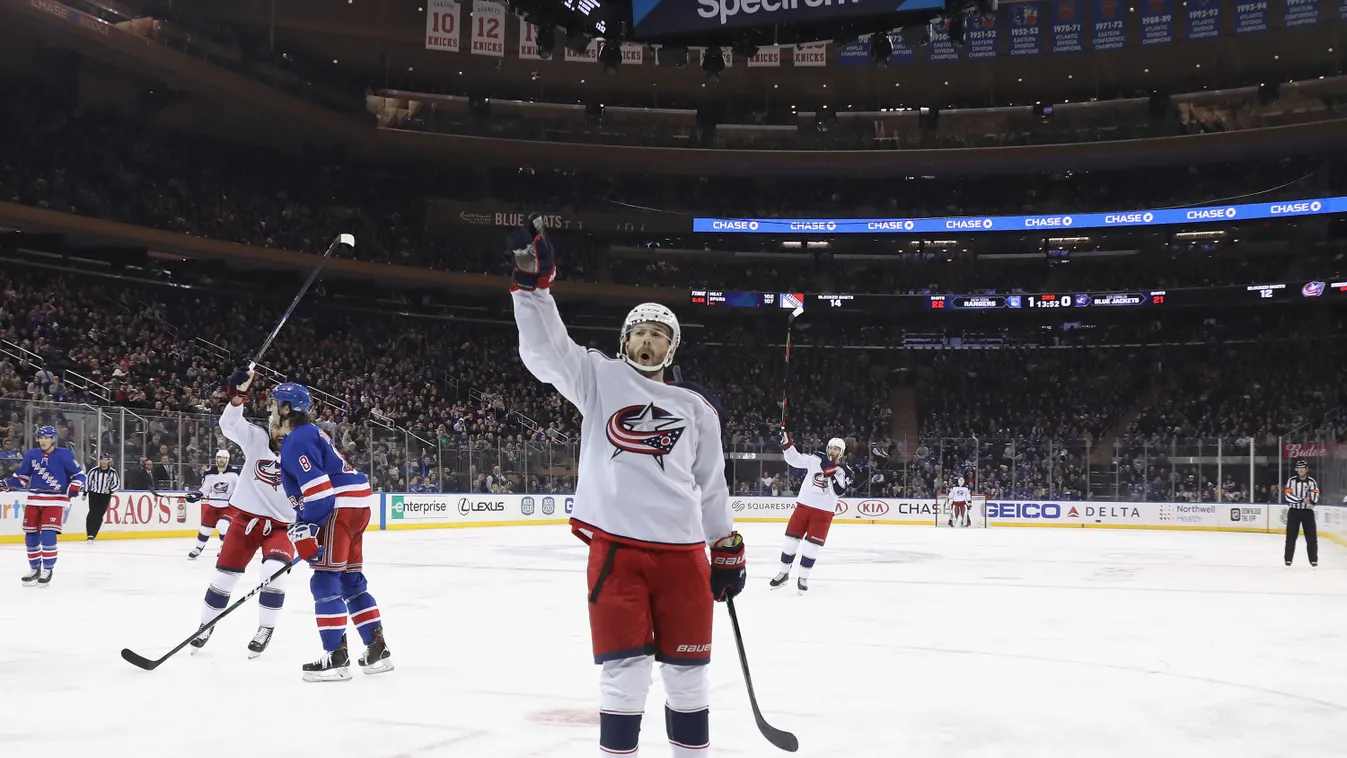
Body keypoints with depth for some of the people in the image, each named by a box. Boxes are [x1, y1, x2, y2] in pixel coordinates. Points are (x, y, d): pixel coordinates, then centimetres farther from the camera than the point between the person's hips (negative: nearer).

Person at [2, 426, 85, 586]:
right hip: (34, 500, 5)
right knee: (30, 536, 7)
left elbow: (79, 474, -1)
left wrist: (74, 488, -17)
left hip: (56, 500, -5)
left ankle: (47, 570, -3)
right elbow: (22, 477, 14)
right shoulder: (31, 455, 6)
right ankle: (34, 570, 24)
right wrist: (6, 484, -1)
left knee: (48, 536, -15)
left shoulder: (64, 455, -5)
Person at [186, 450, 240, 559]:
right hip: (213, 505, 5)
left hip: (229, 506, -5)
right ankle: (197, 549, 35)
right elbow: (204, 489, 7)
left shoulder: (234, 473, -14)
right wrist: (195, 495, -9)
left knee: (223, 525, -25)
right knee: (205, 527, 12)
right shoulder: (210, 474, -1)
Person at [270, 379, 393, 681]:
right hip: (355, 506, 11)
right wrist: (302, 523, 21)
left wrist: (307, 530, -16)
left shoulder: (297, 440, -12)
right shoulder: (309, 433, 22)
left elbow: (318, 489, -21)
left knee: (325, 582, -8)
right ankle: (377, 649, 16)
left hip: (341, 507, -11)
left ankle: (336, 658, -8)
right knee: (351, 581, 15)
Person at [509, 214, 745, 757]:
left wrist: (727, 549, 14)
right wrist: (532, 282, -18)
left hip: (682, 550, 3)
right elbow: (545, 349, -7)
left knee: (687, 669, 8)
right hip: (615, 546, -2)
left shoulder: (696, 409, 14)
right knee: (625, 667, -3)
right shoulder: (599, 380, 7)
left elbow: (710, 484, 17)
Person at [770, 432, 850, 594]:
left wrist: (832, 473, -27)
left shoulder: (845, 472, -5)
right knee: (791, 539, 4)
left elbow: (838, 491, -17)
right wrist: (787, 442, -16)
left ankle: (803, 578, 11)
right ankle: (784, 573, 18)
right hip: (804, 505, 2)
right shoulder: (815, 459, 0)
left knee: (811, 545, -3)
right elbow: (794, 459, -2)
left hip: (824, 511, -2)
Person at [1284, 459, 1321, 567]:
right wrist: (1303, 500, -21)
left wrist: (1310, 501, -33)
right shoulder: (1291, 480, -1)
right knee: (1291, 536, 0)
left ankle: (1313, 559, 9)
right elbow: (1288, 496, -12)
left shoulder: (1312, 482, 1)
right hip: (1294, 511, 0)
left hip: (1307, 511, 1)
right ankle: (1288, 558, 7)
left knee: (1311, 536, 0)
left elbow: (1315, 498, -10)